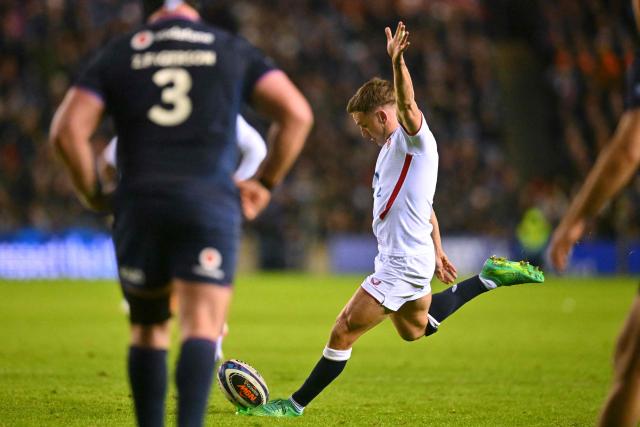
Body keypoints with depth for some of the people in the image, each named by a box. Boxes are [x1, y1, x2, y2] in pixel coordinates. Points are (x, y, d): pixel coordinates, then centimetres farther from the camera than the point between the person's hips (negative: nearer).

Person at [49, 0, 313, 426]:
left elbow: (67, 130, -1)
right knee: (202, 330, -8)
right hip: (209, 205, -1)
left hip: (139, 205, 1)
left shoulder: (116, 55, 12)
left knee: (148, 328, 16)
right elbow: (296, 113, 1)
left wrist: (94, 195, 10)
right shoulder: (234, 51, 12)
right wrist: (266, 183, 10)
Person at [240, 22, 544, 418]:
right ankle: (488, 278, 34)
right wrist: (437, 252, 29)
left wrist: (398, 61, -54)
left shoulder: (413, 138, -14)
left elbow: (407, 104, -38)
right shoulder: (394, 146, 15)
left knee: (344, 331, -9)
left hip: (403, 263, -11)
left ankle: (296, 404, -1)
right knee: (415, 329, 32)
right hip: (397, 257, 11)